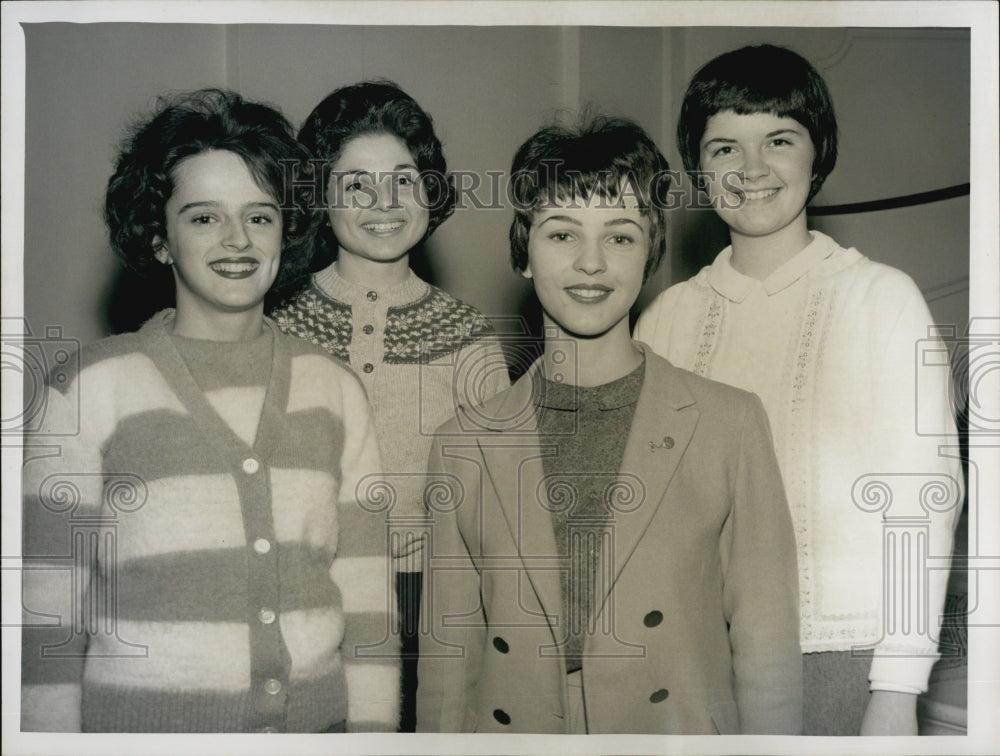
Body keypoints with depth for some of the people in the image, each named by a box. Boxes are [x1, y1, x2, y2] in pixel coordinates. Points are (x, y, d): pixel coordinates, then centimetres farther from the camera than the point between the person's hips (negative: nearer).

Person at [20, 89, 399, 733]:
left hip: (318, 718, 3)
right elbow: (50, 611, -6)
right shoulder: (91, 389, -8)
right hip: (139, 717, -3)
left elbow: (367, 601, 3)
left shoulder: (335, 390, 2)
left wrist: (372, 729, -1)